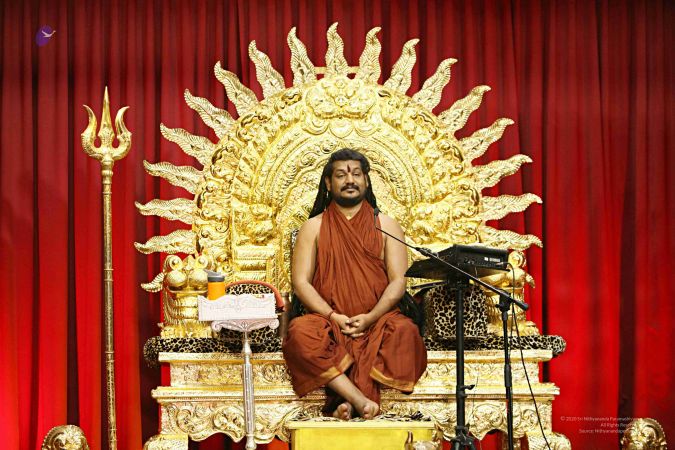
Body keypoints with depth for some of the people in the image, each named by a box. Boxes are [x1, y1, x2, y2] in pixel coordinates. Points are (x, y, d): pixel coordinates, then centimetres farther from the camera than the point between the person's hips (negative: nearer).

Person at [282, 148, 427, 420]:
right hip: (328, 321, 0)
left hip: (376, 321, 0)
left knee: (404, 331, -34)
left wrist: (370, 317, -14)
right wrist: (333, 316, -13)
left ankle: (347, 399, -38)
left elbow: (398, 281, 4)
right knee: (301, 333, -34)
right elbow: (300, 282, 4)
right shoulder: (313, 227, 13)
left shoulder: (386, 225, 14)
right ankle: (361, 400, -40)